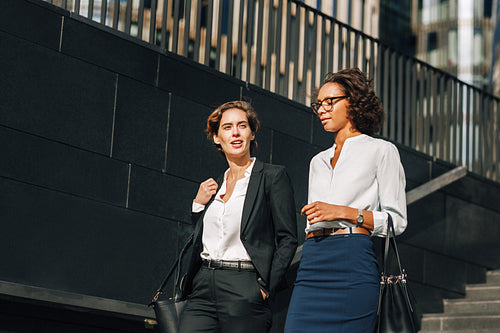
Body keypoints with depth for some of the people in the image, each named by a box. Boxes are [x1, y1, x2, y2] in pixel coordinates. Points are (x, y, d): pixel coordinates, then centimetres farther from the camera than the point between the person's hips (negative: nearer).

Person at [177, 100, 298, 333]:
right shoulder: (213, 187, 18)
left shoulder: (273, 176, 1)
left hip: (244, 291, -5)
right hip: (203, 288, 5)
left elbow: (288, 239, -4)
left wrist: (265, 287, -12)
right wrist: (198, 205, 10)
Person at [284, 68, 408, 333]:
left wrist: (344, 212, -11)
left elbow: (396, 221, -1)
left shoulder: (381, 151, 7)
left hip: (353, 260, -5)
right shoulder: (318, 161, 25)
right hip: (312, 264, 5)